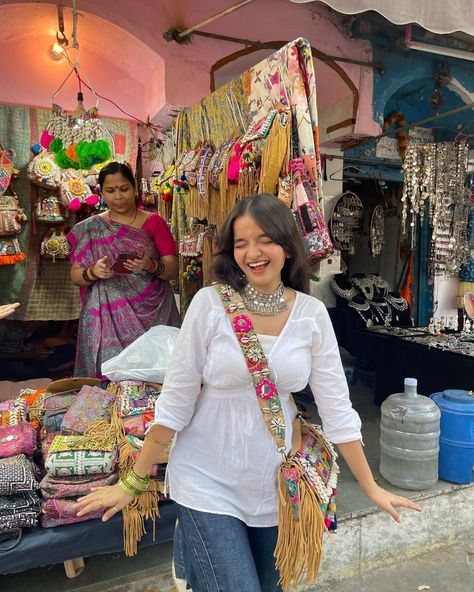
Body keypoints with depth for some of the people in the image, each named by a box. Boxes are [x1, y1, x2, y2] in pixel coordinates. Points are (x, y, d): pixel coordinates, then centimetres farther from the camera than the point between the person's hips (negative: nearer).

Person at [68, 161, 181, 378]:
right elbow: (75, 276, 5)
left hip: (152, 315, 0)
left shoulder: (154, 222, 5)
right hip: (107, 320, 1)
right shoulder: (88, 229, 8)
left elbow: (173, 270, -1)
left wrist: (150, 265, -21)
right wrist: (93, 272, -16)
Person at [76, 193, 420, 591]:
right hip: (209, 484, -3)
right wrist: (133, 482, -5)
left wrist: (371, 488, 4)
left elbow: (336, 407, -1)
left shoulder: (312, 313, -6)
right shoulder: (211, 302, -13)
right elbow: (176, 400, -9)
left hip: (275, 483, 3)